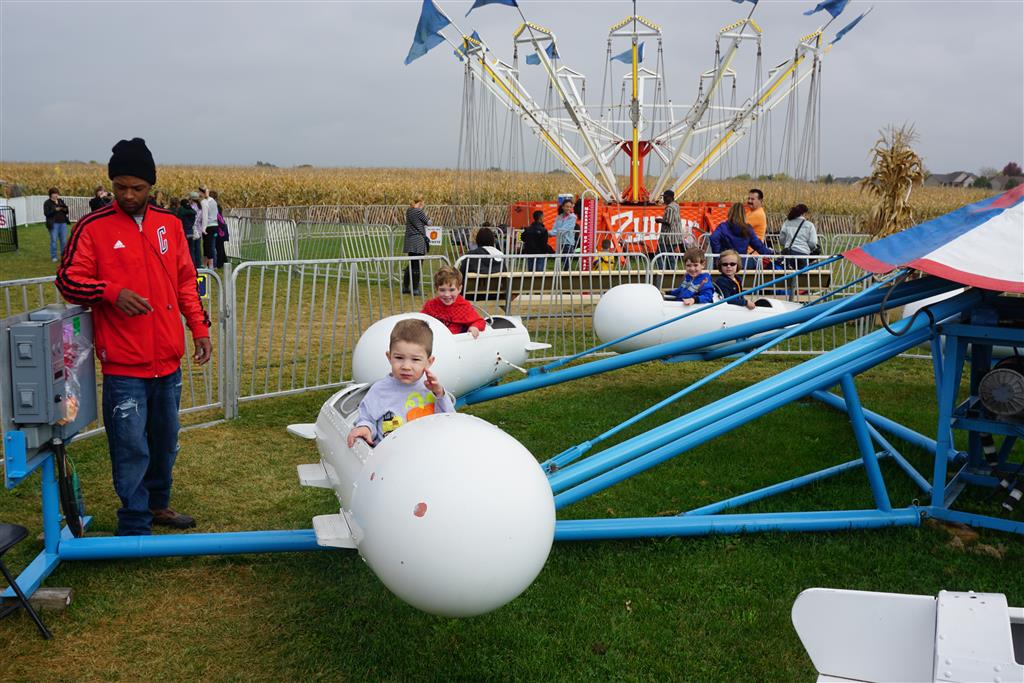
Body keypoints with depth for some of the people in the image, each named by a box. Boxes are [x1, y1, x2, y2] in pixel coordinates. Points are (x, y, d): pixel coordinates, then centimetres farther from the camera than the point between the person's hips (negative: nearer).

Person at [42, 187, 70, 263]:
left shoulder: (61, 201, 15)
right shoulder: (47, 203, 1)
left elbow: (67, 212, 15)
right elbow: (46, 213, -8)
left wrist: (65, 209, -7)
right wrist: (55, 210, -18)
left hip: (63, 223, 4)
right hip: (53, 224, -4)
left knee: (64, 240, 3)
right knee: (54, 240, -3)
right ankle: (53, 257, 3)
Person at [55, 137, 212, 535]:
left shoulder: (169, 224, 8)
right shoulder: (93, 228, -5)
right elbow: (68, 281, -4)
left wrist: (199, 327, 8)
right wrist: (113, 293, -20)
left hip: (167, 360, 5)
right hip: (123, 366, -5)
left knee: (165, 441, 17)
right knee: (131, 447, -2)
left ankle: (158, 504, 37)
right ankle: (134, 528, 12)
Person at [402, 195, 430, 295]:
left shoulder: (408, 211, 9)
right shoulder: (419, 212, -14)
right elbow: (428, 223, -3)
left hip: (410, 241, 8)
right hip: (419, 241, -8)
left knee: (411, 265, 17)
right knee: (417, 267, -2)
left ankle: (405, 287, 22)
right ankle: (415, 289, 2)